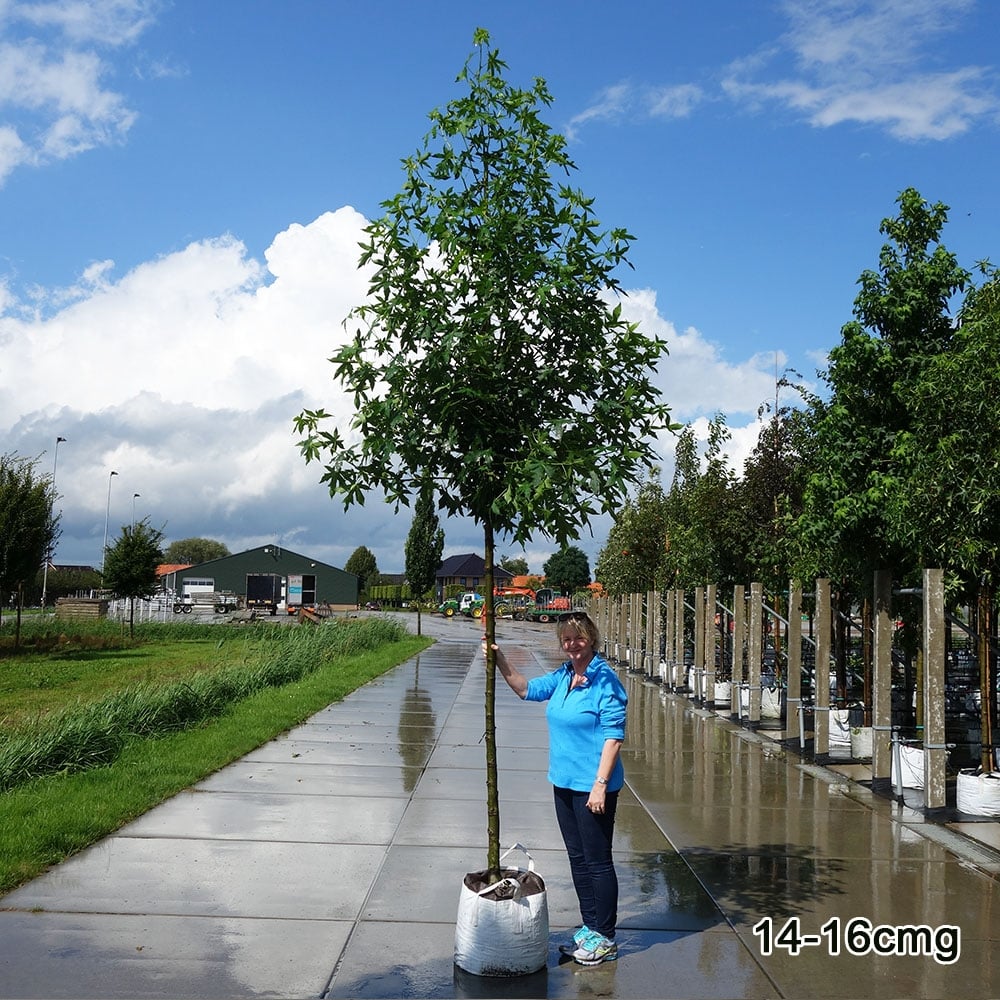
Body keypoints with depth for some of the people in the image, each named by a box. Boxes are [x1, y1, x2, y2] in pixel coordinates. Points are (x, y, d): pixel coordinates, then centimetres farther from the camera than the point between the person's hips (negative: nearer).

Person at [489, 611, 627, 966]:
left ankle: (605, 939, 15)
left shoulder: (604, 680, -17)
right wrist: (500, 661, 7)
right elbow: (526, 689, 21)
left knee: (597, 861, 2)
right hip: (564, 782, 8)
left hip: (592, 786, -8)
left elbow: (613, 736, -18)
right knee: (577, 858, 17)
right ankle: (589, 928, 31)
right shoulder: (563, 676, 6)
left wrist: (600, 784, -22)